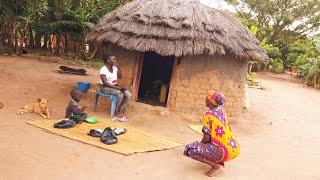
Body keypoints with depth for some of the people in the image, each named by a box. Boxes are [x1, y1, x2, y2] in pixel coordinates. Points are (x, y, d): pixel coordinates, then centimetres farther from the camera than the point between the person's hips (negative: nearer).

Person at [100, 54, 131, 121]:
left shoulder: (115, 68, 6)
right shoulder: (103, 69, -14)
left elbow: (120, 77, 7)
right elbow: (105, 82, -20)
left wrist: (118, 68, -6)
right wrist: (116, 87, -27)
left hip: (114, 86, 7)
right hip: (105, 87, -7)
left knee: (128, 94, -16)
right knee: (120, 94, -32)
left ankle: (120, 111, -8)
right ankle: (117, 112, -12)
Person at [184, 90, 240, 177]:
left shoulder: (209, 115, -12)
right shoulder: (221, 110, 10)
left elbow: (206, 138, -12)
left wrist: (199, 145, 10)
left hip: (224, 151, -9)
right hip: (234, 149, 9)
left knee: (189, 149, -6)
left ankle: (216, 165, -8)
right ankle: (220, 161, 16)